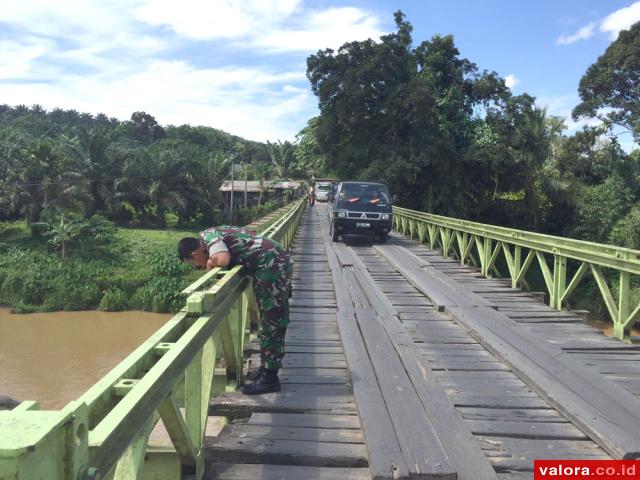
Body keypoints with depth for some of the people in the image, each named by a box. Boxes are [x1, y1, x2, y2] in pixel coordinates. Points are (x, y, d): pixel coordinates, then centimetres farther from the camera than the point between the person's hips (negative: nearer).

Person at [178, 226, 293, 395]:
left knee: (271, 323, -4)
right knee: (272, 320, 16)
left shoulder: (208, 237, -11)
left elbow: (223, 260, -29)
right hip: (278, 261, 10)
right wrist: (212, 261, 7)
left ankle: (270, 378, 4)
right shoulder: (214, 234, 18)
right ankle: (267, 368, 28)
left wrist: (210, 263, -9)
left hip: (272, 265, -10)